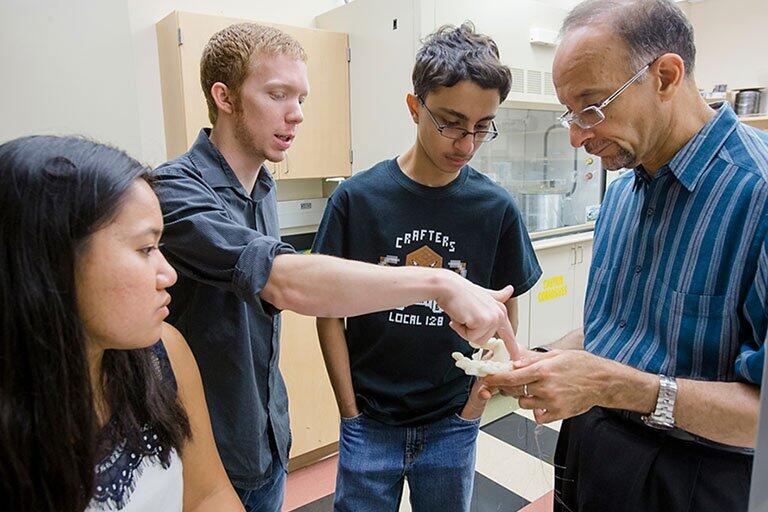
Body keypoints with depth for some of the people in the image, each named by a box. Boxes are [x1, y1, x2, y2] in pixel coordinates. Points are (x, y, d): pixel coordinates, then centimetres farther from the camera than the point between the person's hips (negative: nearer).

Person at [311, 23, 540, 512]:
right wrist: (351, 414, -5)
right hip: (369, 424, 0)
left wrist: (472, 411, -2)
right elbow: (330, 313, -4)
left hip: (451, 427, 1)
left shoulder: (497, 209, -9)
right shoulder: (356, 199, -12)